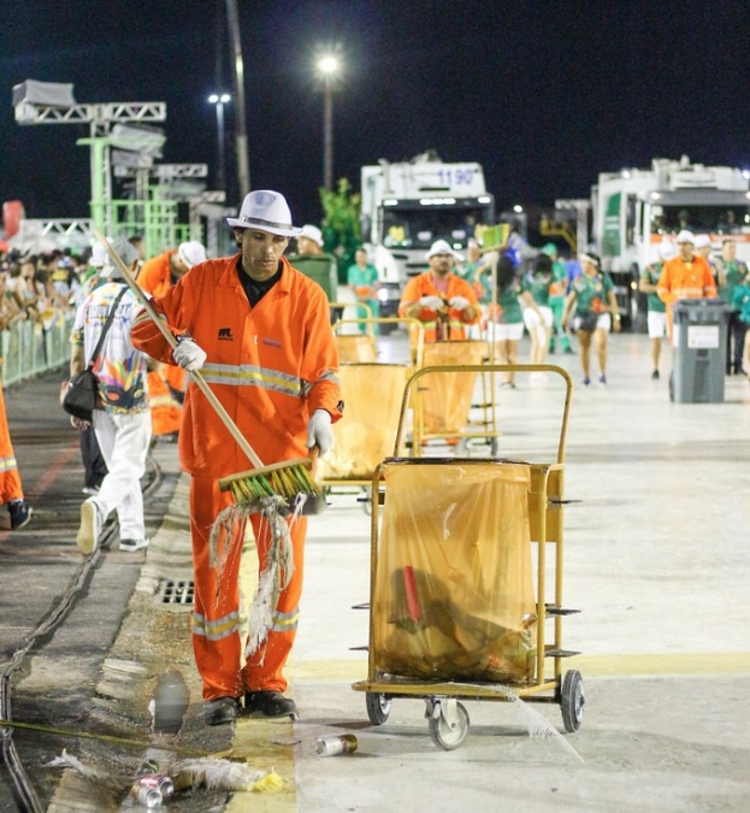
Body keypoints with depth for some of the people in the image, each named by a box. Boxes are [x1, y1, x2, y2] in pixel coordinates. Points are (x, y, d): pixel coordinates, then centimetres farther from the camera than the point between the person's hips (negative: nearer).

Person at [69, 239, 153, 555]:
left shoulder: (88, 302, 5)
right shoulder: (140, 300, -9)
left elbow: (77, 357, 5)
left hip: (98, 396, 5)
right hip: (131, 397, -5)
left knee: (118, 464, 17)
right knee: (128, 466, -3)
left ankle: (133, 531, 18)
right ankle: (98, 506, -30)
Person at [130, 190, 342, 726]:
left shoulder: (308, 297, 2)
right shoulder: (203, 282, 3)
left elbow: (322, 372, 2)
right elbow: (147, 326, 9)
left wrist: (323, 412, -18)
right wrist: (176, 345, -13)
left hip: (284, 455, 0)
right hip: (216, 454, 0)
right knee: (215, 567, 3)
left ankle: (267, 681, 19)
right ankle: (220, 688, 13)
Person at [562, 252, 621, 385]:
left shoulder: (603, 279, 1)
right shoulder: (578, 280, 8)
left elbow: (612, 298, 4)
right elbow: (571, 298, 12)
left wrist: (616, 317, 1)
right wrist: (566, 314, 4)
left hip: (600, 316, -3)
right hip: (582, 316, 3)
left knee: (601, 344, -19)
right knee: (584, 347, 6)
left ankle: (603, 373, -6)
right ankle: (586, 376, 15)